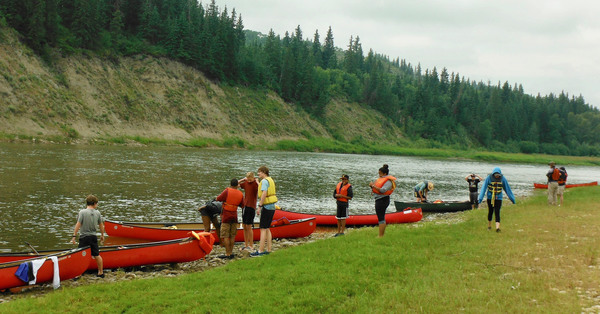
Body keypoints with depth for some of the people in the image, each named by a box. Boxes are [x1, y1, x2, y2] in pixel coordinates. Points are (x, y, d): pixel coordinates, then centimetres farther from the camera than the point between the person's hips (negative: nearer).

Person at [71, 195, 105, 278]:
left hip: (84, 237, -3)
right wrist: (102, 235, 22)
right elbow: (101, 225, 9)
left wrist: (74, 236, -8)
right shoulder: (97, 213, 1)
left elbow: (78, 224, -13)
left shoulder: (82, 212, -10)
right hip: (94, 237, 3)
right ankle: (101, 272, 22)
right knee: (97, 255, 13)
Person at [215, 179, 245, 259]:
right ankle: (231, 253, 13)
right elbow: (242, 205, 13)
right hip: (234, 216, 5)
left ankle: (227, 254, -6)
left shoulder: (227, 191, -12)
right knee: (232, 236, 11)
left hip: (226, 217, -5)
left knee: (225, 236, -3)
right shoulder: (240, 194, 2)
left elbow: (218, 199, -8)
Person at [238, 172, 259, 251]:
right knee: (244, 226, 9)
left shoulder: (255, 184, -9)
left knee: (248, 226, -6)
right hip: (245, 206, 7)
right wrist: (243, 179, 9)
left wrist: (257, 181, -17)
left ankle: (251, 246, 2)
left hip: (251, 207, -7)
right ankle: (246, 245, 17)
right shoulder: (245, 183, 9)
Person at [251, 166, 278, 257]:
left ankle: (260, 251, -10)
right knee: (267, 229, 12)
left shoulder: (265, 181, -12)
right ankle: (268, 249, 13)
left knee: (263, 229, -9)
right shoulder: (270, 180, 16)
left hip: (267, 207, -9)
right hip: (272, 207, 9)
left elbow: (264, 194, -23)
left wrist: (259, 206, -23)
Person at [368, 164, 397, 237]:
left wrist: (373, 186, -20)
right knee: (382, 218, 15)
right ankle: (382, 234, 23)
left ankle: (380, 236, -9)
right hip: (379, 200, 10)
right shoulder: (381, 179, 15)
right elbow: (376, 188, 19)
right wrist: (372, 185, -1)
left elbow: (382, 190, -27)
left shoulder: (388, 181, -13)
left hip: (382, 200, -10)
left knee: (381, 218, -9)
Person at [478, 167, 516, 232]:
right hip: (490, 198, 0)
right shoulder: (489, 178, -11)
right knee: (490, 212, 12)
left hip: (498, 198, 0)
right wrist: (480, 198, -25)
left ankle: (497, 227, -21)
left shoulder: (503, 179, -6)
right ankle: (489, 226, 30)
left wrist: (512, 198, 7)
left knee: (497, 212, -11)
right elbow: (484, 188, -15)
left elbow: (507, 189, 2)